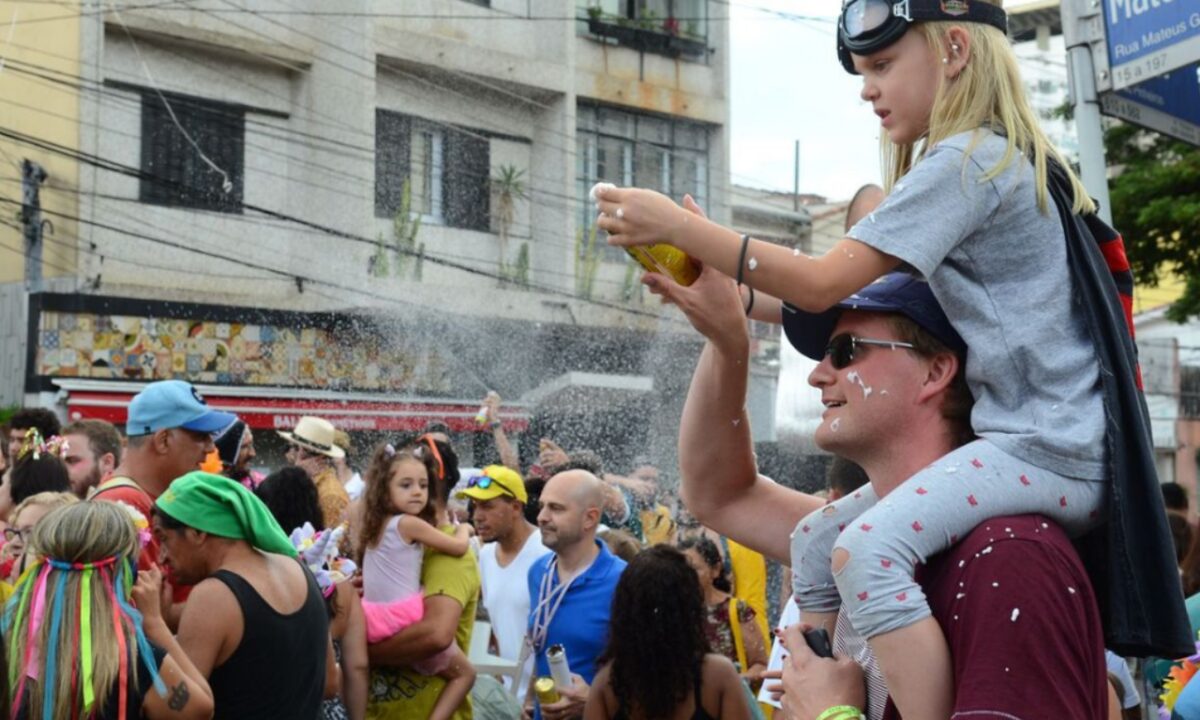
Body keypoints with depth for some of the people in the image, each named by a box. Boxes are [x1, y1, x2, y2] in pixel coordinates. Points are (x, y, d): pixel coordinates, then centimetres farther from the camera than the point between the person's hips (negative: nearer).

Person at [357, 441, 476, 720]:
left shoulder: (375, 525, 12)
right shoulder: (410, 524, -13)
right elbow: (459, 547, -9)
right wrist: (464, 528, 11)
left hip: (374, 619, 8)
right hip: (404, 620, -8)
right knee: (464, 673, 4)